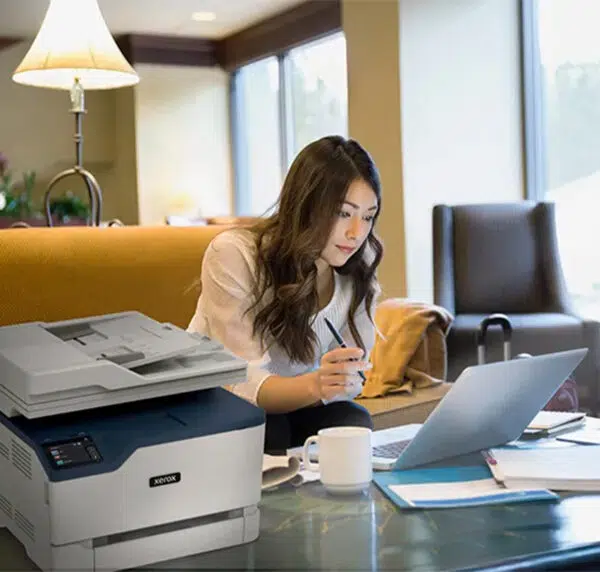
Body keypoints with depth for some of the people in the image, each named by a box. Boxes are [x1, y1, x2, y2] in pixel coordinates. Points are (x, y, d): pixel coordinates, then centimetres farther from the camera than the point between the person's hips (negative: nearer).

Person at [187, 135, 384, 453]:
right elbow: (244, 385, -29)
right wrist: (314, 385, -49)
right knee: (268, 432, -34)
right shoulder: (234, 255, -24)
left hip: (293, 406, 3)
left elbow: (347, 378, -9)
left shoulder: (360, 268, -10)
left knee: (354, 424, -27)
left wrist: (329, 385, -33)